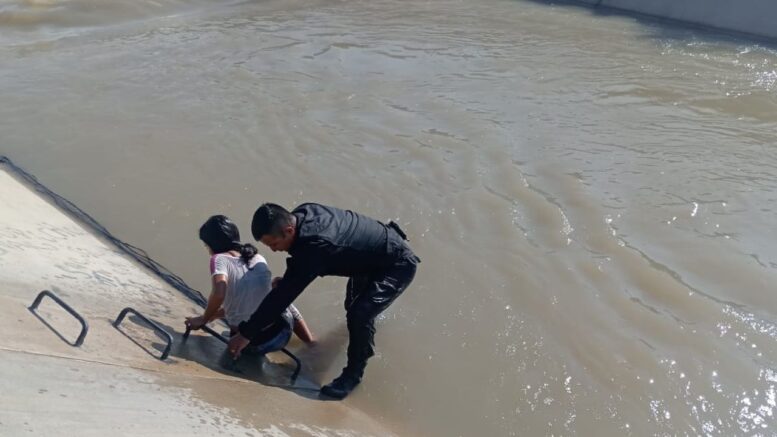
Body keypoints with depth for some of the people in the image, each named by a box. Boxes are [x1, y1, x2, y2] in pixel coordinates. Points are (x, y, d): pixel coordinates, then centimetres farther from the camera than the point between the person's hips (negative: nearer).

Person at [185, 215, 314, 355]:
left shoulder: (219, 259, -8)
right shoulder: (258, 258, 6)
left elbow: (219, 294, -25)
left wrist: (204, 319, -7)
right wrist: (214, 314, 22)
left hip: (252, 344, -1)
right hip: (280, 334, 2)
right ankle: (311, 343, 31)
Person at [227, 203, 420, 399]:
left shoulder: (314, 247, -40)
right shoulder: (302, 212, -15)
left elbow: (284, 294, -36)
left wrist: (246, 333, -29)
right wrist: (287, 279, -5)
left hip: (398, 265, -9)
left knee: (359, 315, -25)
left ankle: (354, 373, -3)